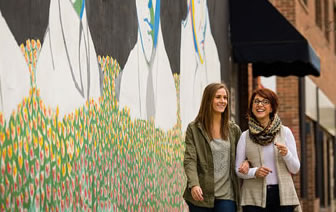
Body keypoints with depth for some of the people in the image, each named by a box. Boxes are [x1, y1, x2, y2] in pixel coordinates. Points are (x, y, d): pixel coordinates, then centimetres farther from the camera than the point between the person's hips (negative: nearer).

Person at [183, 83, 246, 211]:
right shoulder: (194, 128, 2)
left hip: (227, 196, 2)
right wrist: (193, 184, -23)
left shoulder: (234, 130, 12)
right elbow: (190, 160, -7)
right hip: (201, 195, -2)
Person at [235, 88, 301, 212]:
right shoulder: (245, 136, 6)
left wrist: (286, 154, -13)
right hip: (254, 197, 0)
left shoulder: (285, 132, 5)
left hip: (282, 195, 0)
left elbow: (295, 169, 6)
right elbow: (238, 170, 6)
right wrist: (254, 172, -13)